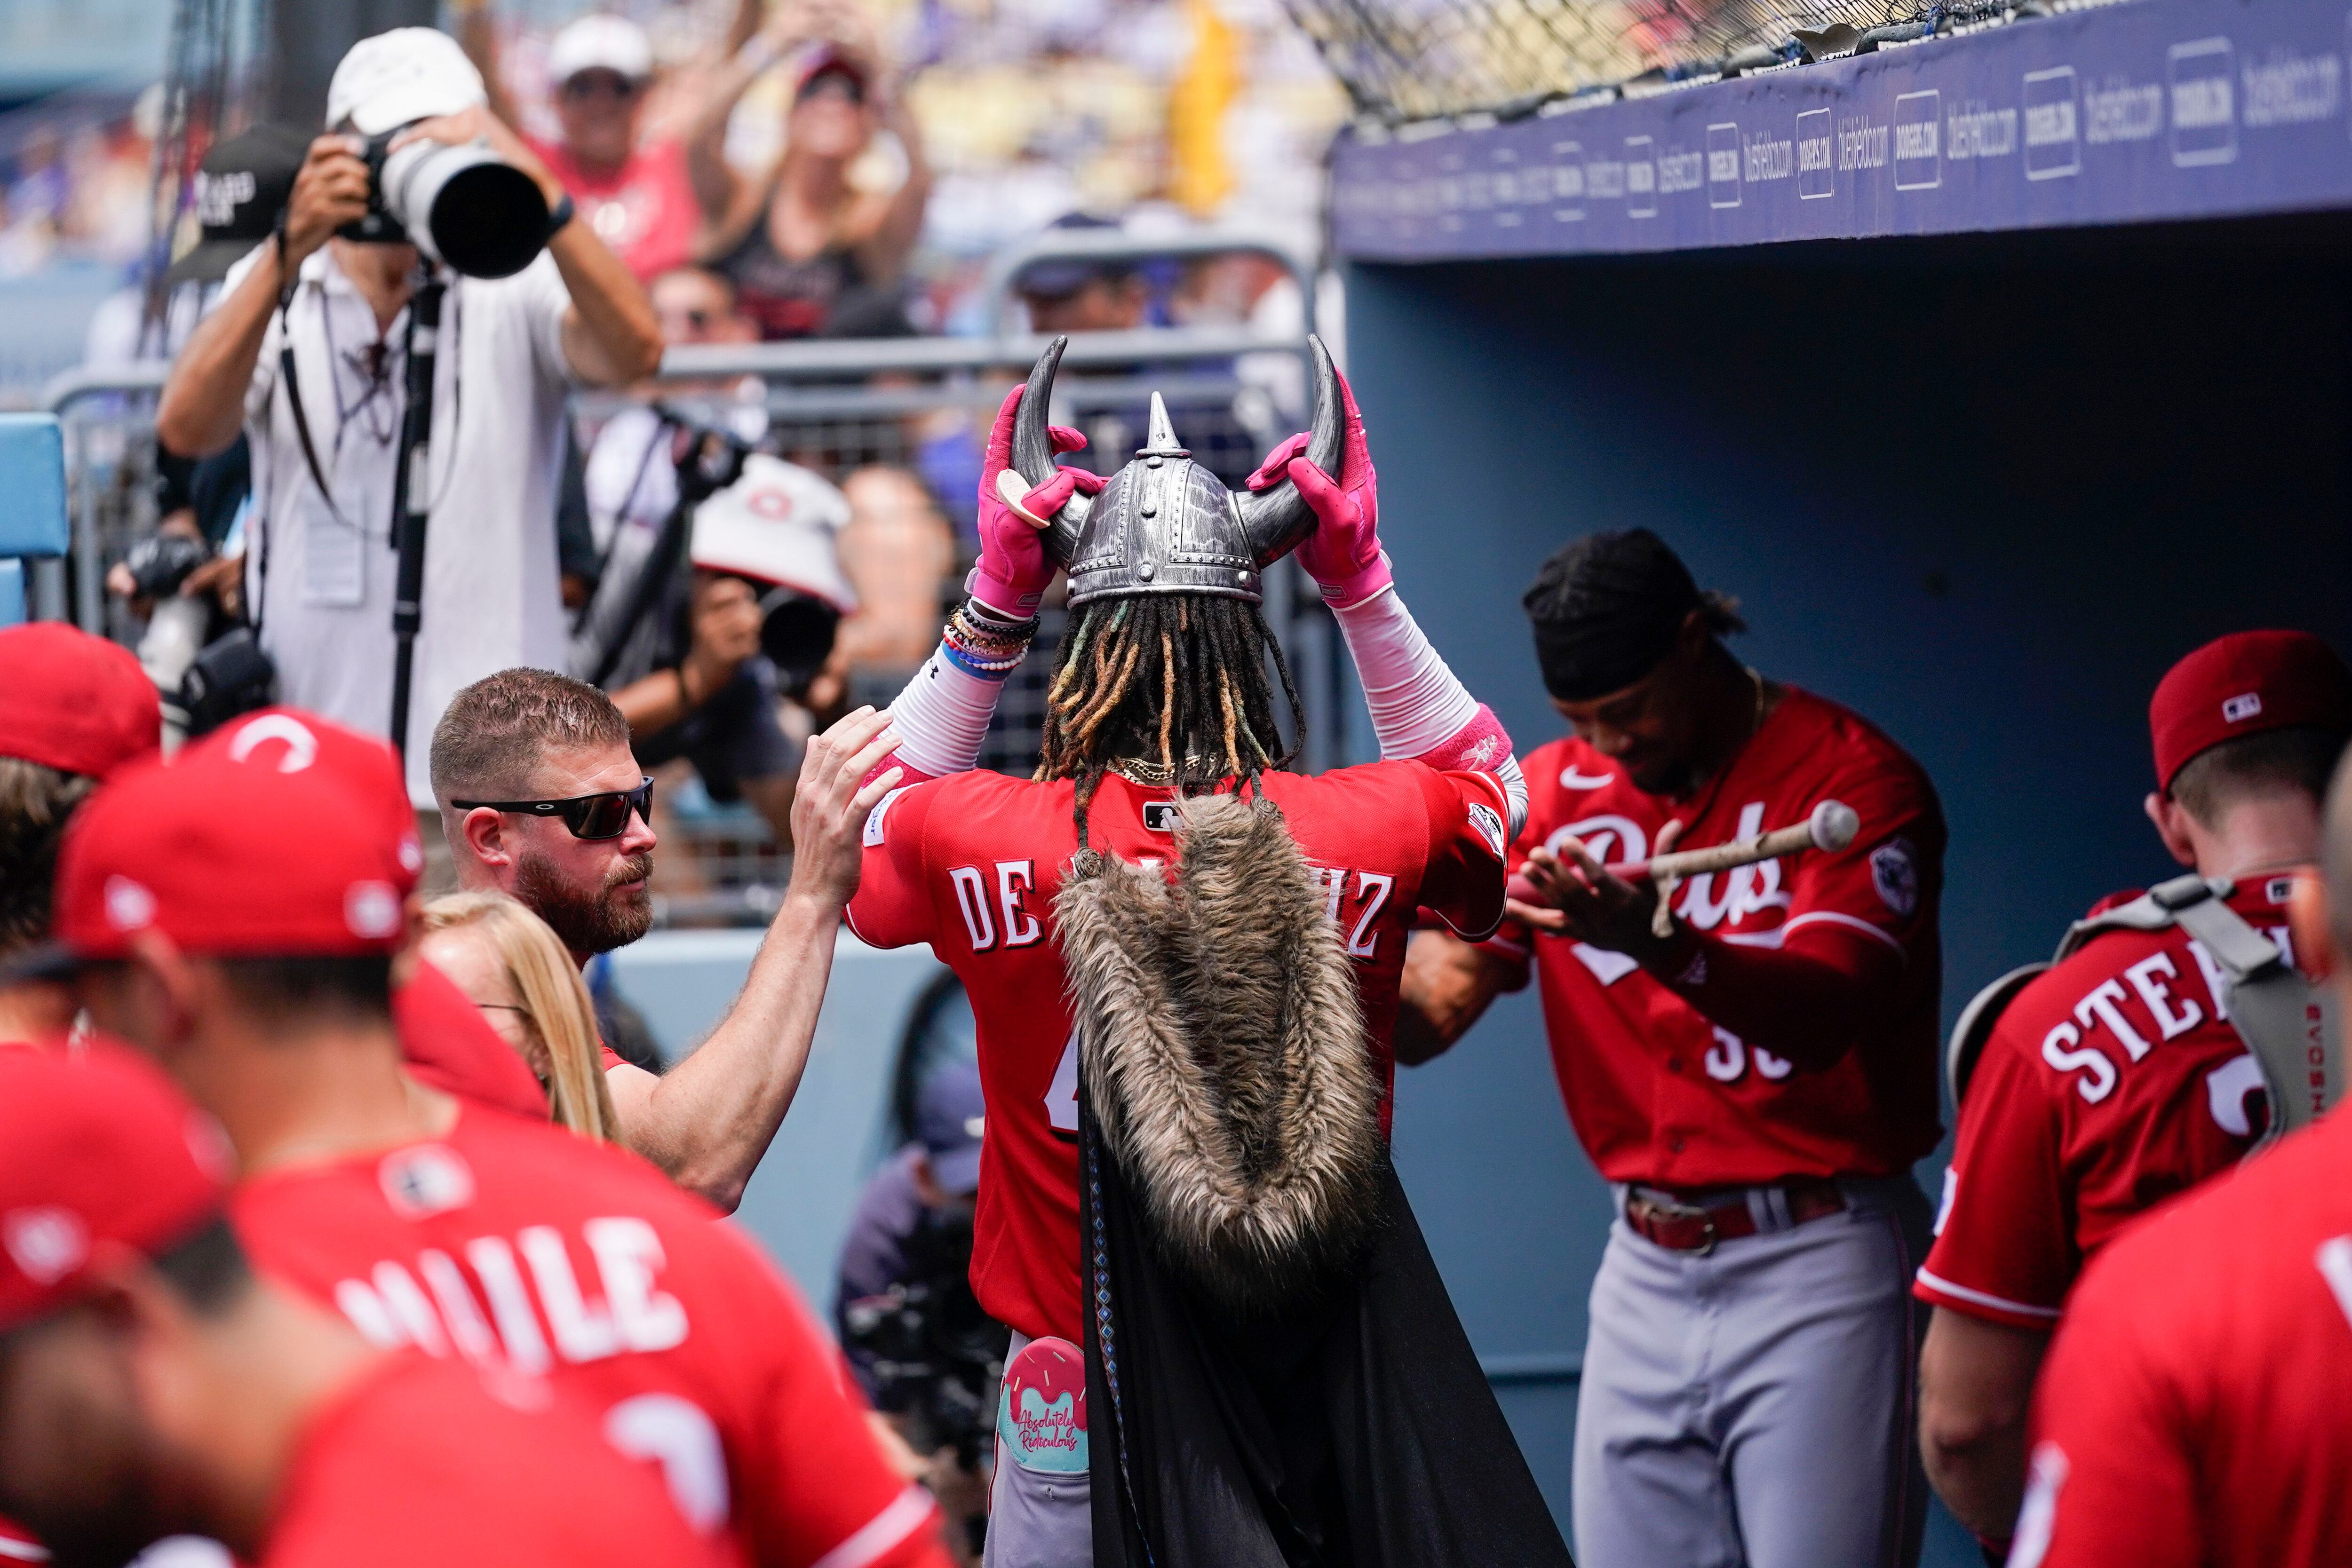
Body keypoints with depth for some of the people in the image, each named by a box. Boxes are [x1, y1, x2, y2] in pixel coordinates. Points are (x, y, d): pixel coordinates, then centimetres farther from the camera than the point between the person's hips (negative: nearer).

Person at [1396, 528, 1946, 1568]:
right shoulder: (1551, 792, 9)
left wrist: (1659, 944, -42)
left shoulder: (1851, 776, -8)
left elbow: (1825, 1008, -24)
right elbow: (1433, 1004, 0)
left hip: (1816, 1262, -5)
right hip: (1647, 1270, 5)